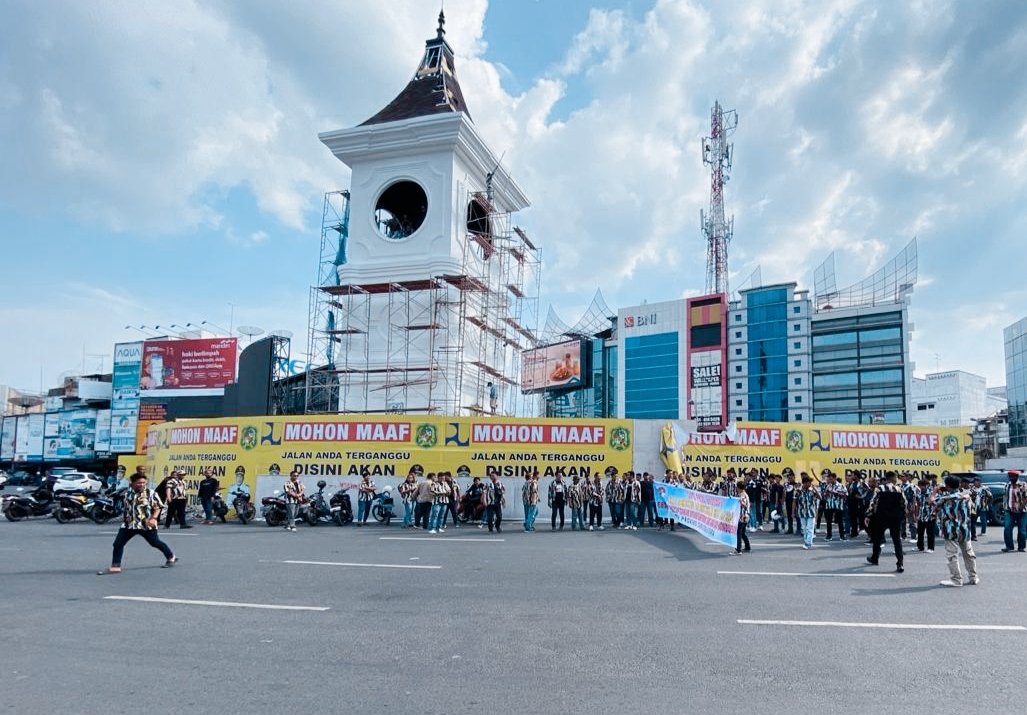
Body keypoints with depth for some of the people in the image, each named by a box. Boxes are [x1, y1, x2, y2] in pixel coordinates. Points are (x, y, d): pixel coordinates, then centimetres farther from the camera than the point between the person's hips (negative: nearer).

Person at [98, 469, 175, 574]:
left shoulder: (151, 493, -9)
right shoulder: (128, 493, 8)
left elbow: (158, 507, -8)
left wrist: (154, 518, -20)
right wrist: (125, 517, 23)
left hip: (146, 525, -5)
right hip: (129, 524, 5)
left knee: (155, 543, 6)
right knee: (118, 544, -2)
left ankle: (171, 557, 27)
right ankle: (115, 567, 5)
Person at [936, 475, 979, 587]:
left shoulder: (945, 497, -11)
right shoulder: (966, 495, 3)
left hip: (951, 531, -5)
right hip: (965, 530, 5)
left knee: (952, 556, -2)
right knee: (969, 554, 17)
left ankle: (956, 580, -2)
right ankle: (973, 577, 26)